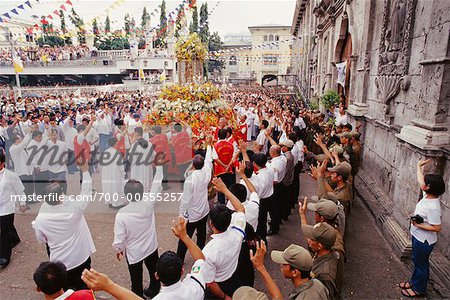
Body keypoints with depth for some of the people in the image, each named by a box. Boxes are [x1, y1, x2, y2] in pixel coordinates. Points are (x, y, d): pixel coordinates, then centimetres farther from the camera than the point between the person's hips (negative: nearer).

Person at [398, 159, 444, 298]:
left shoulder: (432, 207, -34)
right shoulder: (428, 195, -9)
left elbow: (437, 228, -28)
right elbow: (420, 180, 8)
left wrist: (419, 225, -22)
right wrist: (419, 167, 17)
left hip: (424, 241, -8)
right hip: (417, 236, 8)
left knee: (421, 264, 14)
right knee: (417, 261, 26)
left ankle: (419, 289, 35)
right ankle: (414, 282, 46)